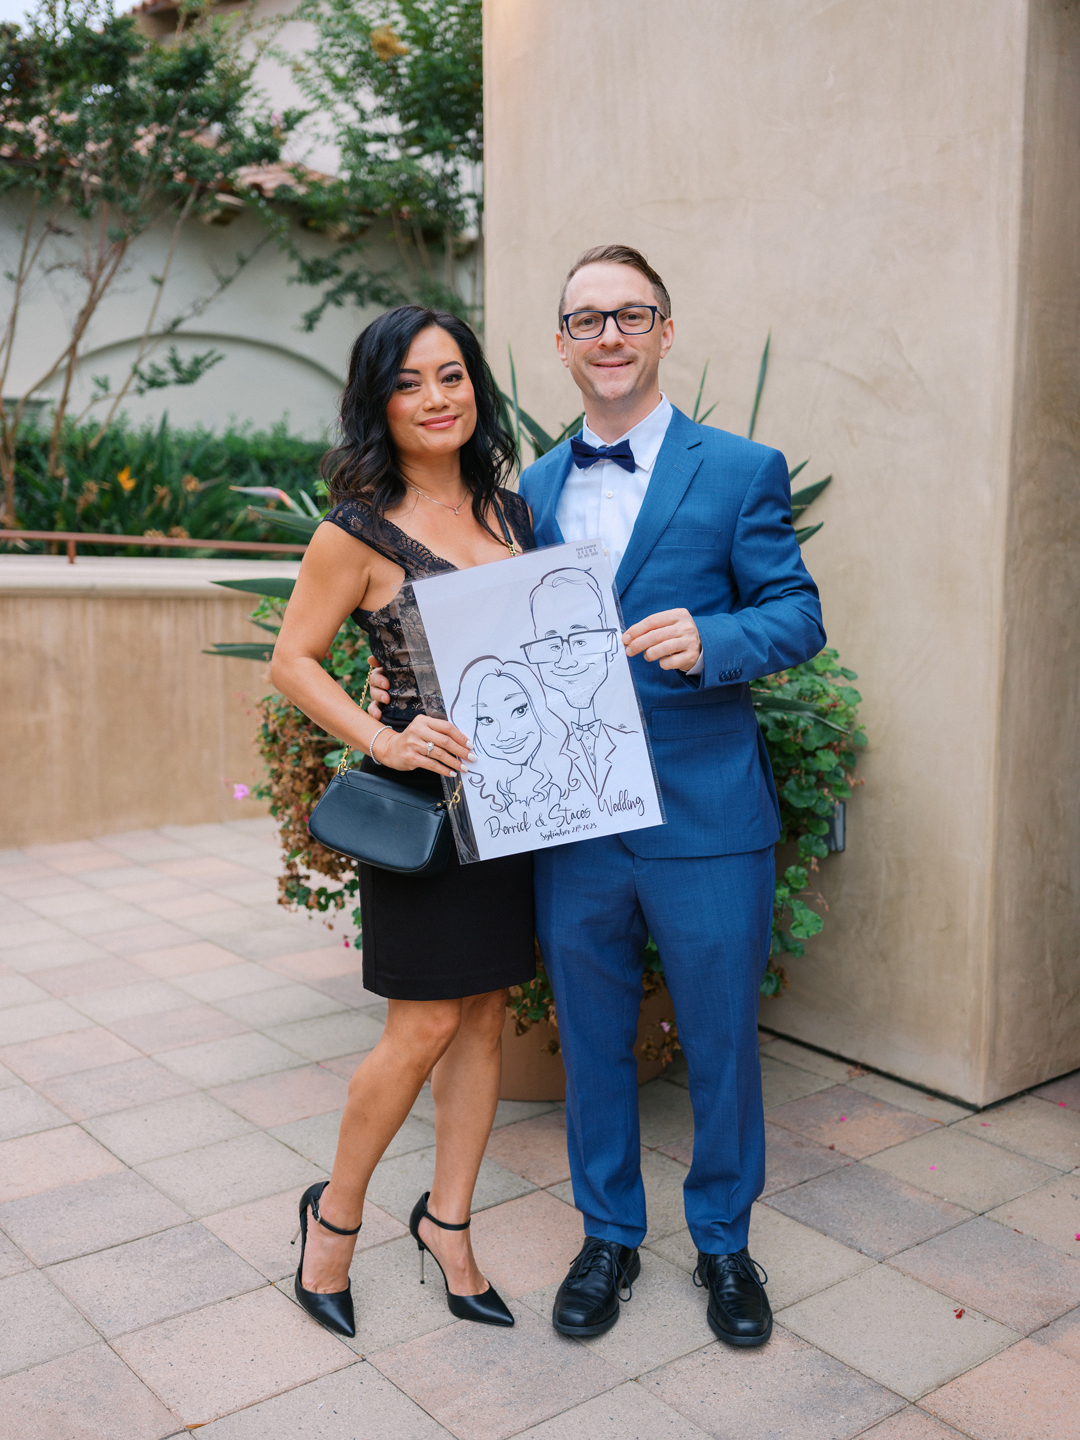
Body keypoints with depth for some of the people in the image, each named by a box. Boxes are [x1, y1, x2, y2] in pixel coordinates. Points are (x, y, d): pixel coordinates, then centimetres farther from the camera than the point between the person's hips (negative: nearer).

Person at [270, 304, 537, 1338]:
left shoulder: (509, 508, 8)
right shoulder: (361, 530, -8)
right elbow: (292, 661, -5)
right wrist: (385, 740, -17)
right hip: (425, 797, -6)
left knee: (486, 1016, 12)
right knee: (424, 1027, 1)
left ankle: (447, 1220, 29)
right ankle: (335, 1213, 25)